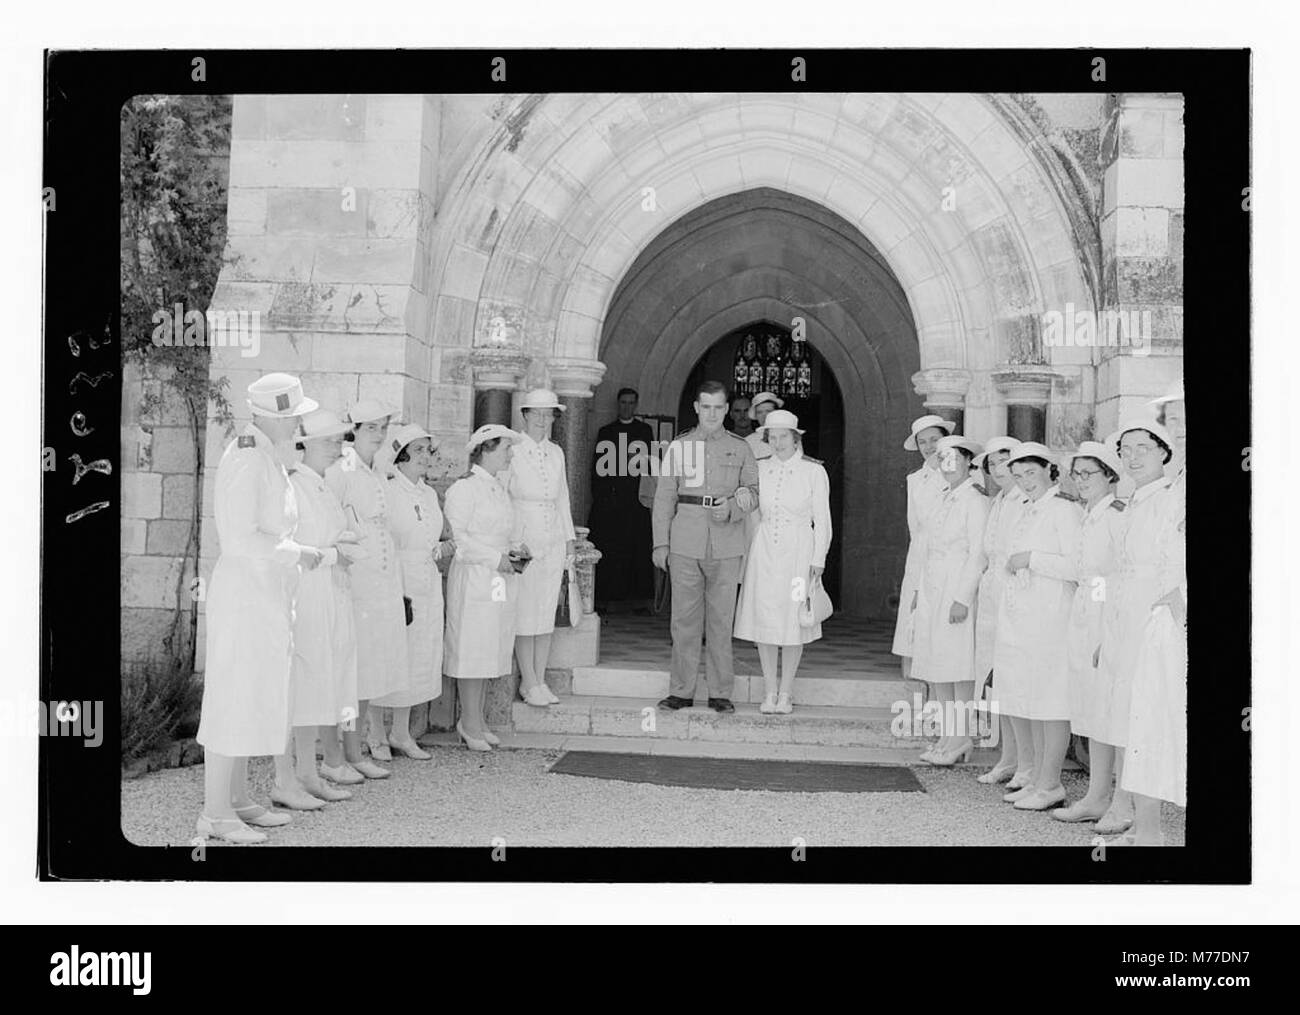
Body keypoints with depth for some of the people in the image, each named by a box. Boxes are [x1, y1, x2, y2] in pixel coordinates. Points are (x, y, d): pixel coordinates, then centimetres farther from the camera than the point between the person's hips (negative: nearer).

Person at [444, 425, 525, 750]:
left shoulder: (499, 488, 17)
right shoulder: (464, 489, -9)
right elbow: (456, 538, -14)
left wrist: (514, 550, 7)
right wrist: (495, 558, -16)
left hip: (501, 582, 8)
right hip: (473, 579, -8)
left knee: (491, 650, 10)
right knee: (472, 649, -3)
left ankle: (476, 720, 19)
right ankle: (470, 723, 5)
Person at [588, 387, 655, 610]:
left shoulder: (645, 430, 14)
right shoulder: (605, 431, 14)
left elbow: (650, 462, 9)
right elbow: (597, 466, 10)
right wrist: (598, 495, 0)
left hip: (636, 498, 0)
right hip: (608, 498, 0)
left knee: (637, 547, -2)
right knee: (605, 549, -2)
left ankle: (639, 596, 2)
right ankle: (602, 598, 1)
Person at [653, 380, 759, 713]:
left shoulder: (740, 448, 10)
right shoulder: (679, 446, 8)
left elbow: (754, 491, 12)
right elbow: (664, 497, 8)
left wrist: (732, 509, -9)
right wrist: (660, 543, 2)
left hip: (726, 545, 0)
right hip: (685, 542, 0)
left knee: (721, 619, 2)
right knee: (685, 618, 2)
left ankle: (721, 693, 9)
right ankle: (681, 691, 10)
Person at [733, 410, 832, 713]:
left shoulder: (813, 471, -1)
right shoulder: (759, 469, 8)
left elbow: (822, 520, 1)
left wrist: (819, 559, -5)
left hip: (797, 551, -3)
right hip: (763, 551, 3)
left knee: (793, 621, 1)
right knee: (764, 620, 2)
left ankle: (786, 694, 11)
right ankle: (769, 692, 13)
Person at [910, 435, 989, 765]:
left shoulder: (975, 501, -9)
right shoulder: (945, 500, 16)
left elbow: (978, 553, -15)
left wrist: (963, 598, -20)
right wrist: (920, 592, 16)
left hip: (958, 592, -8)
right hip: (932, 592, 8)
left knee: (958, 664, -4)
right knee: (937, 665, 9)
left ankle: (962, 737, 3)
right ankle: (948, 736, 15)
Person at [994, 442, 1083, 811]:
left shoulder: (1064, 510, -8)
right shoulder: (1025, 512, 17)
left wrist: (1031, 559, -14)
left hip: (1050, 619, -8)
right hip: (1017, 620, 8)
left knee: (1050, 703, -3)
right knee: (1026, 701, 11)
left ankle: (1050, 785, 5)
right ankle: (1037, 778, 20)